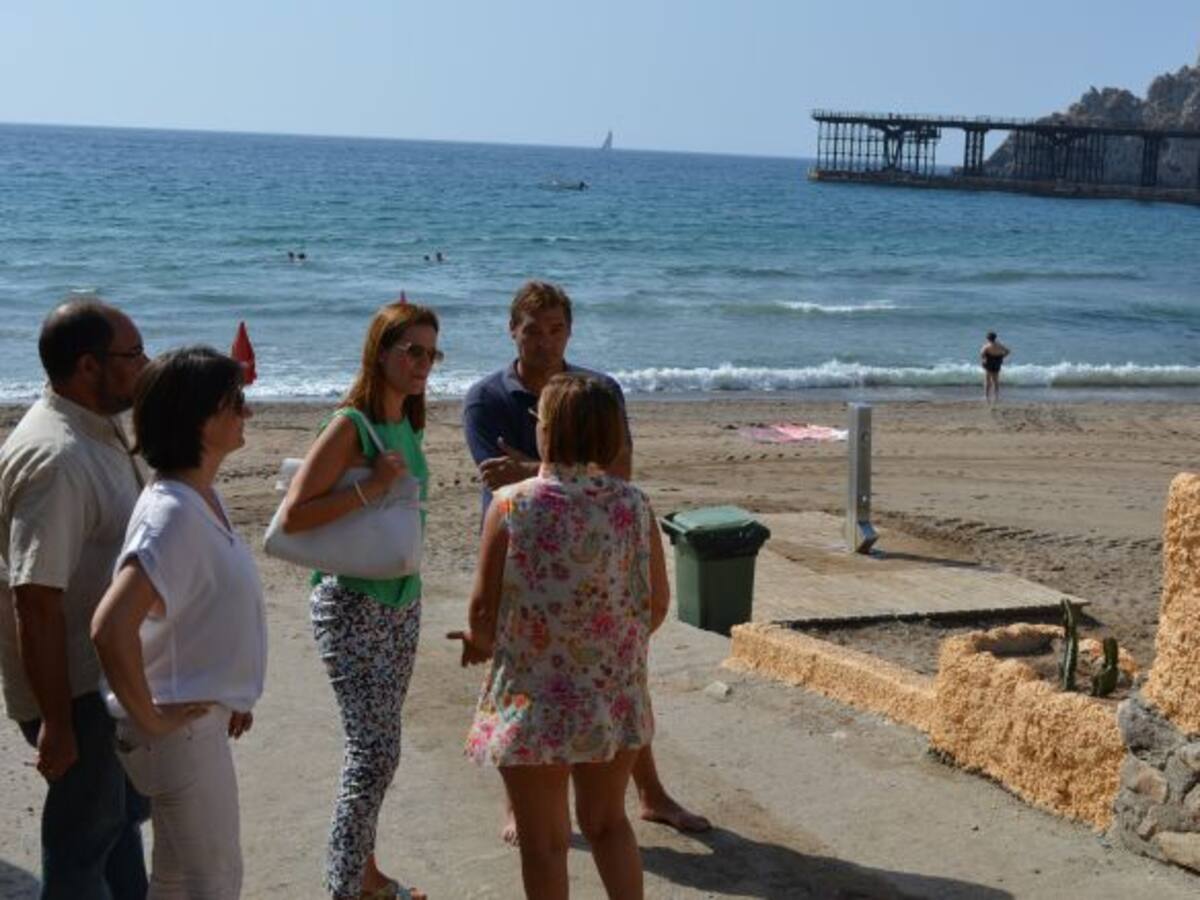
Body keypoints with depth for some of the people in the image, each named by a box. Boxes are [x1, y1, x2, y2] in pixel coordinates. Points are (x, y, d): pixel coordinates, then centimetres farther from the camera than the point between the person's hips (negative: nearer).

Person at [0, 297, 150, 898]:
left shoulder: (98, 430, 4)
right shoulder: (55, 458, -27)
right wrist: (56, 724, -26)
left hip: (113, 672, 10)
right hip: (75, 688, -10)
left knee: (123, 808, 24)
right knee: (86, 830, 6)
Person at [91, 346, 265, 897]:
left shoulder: (204, 497, 4)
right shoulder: (172, 513, -26)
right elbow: (110, 628, -36)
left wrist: (231, 696, 15)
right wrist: (149, 718, -23)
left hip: (201, 713, 9)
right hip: (180, 727, -9)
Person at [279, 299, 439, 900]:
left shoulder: (408, 425, 8)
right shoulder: (350, 426, -16)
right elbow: (292, 516, -22)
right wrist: (371, 488, -24)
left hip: (401, 600, 8)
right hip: (352, 605, -8)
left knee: (376, 747, 16)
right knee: (374, 753, -10)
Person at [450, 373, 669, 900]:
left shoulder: (512, 505, -15)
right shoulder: (632, 504, -5)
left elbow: (484, 608, -10)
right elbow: (658, 604, 1)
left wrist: (480, 644, 12)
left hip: (535, 700, -3)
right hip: (616, 697, 4)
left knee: (544, 840, 12)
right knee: (607, 822, 23)